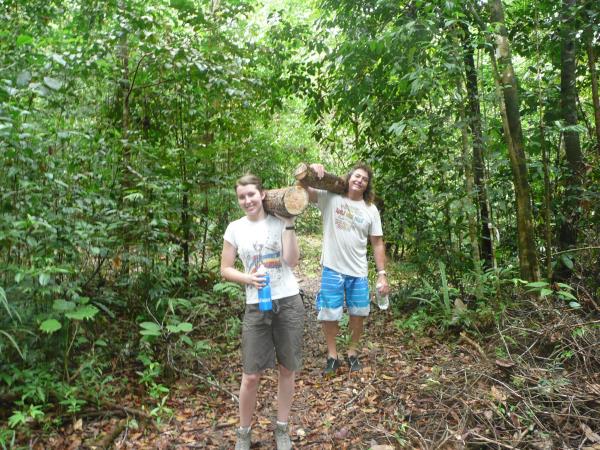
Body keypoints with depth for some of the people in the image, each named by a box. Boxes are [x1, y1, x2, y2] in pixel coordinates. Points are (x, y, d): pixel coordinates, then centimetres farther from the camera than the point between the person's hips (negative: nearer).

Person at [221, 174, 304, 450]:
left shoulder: (279, 222, 0)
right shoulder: (235, 228, 2)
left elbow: (292, 260, -11)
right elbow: (225, 269, 5)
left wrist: (289, 224, -13)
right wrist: (247, 278, -12)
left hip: (289, 302, 0)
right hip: (256, 307, 0)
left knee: (287, 369, 11)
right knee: (251, 375, 2)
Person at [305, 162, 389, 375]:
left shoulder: (371, 210, 2)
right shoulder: (330, 198, -4)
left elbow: (377, 243, 4)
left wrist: (382, 274, -1)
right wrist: (310, 170, -29)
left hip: (359, 273, 2)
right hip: (332, 270, -2)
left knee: (358, 314, 13)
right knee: (329, 315, 7)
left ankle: (352, 353, 34)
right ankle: (332, 356, 26)